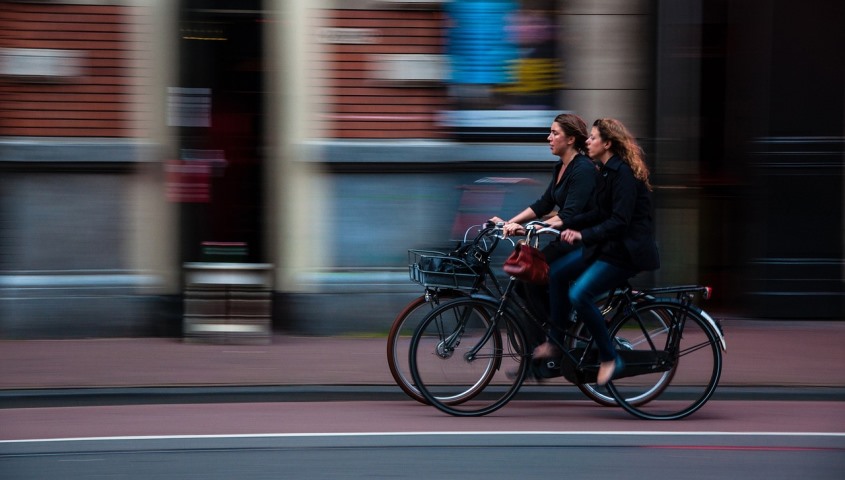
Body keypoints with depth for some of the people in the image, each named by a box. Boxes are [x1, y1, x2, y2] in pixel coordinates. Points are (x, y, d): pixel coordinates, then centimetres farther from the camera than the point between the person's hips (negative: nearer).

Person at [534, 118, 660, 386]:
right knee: (557, 272, 5)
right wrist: (565, 224, 5)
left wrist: (583, 235, -32)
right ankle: (555, 343, 13)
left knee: (579, 295, -21)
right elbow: (600, 214, 15)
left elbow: (619, 222, -27)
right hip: (607, 244, 10)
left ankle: (609, 359, -9)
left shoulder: (623, 174, -19)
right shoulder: (608, 171, 11)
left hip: (627, 251, -10)